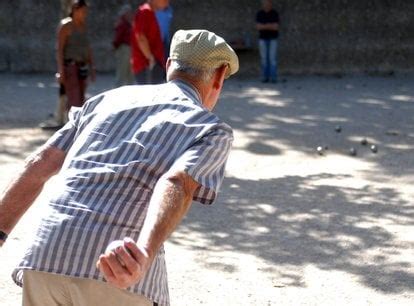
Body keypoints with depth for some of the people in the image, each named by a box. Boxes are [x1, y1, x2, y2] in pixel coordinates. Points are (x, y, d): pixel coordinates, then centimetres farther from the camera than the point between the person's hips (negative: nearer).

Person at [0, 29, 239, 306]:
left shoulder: (109, 99, 27)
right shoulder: (212, 130, 11)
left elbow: (38, 166, 18)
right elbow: (177, 187, -11)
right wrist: (142, 256, -29)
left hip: (44, 262, 4)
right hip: (119, 282, -4)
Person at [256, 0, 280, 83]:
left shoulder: (275, 13, -7)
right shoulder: (259, 14, -2)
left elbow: (276, 27, -15)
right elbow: (258, 27, -12)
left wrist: (264, 26, -16)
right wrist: (270, 26, -19)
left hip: (273, 39, -2)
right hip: (263, 38, 2)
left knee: (273, 58, -7)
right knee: (264, 58, 0)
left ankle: (273, 78, -4)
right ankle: (265, 77, 6)